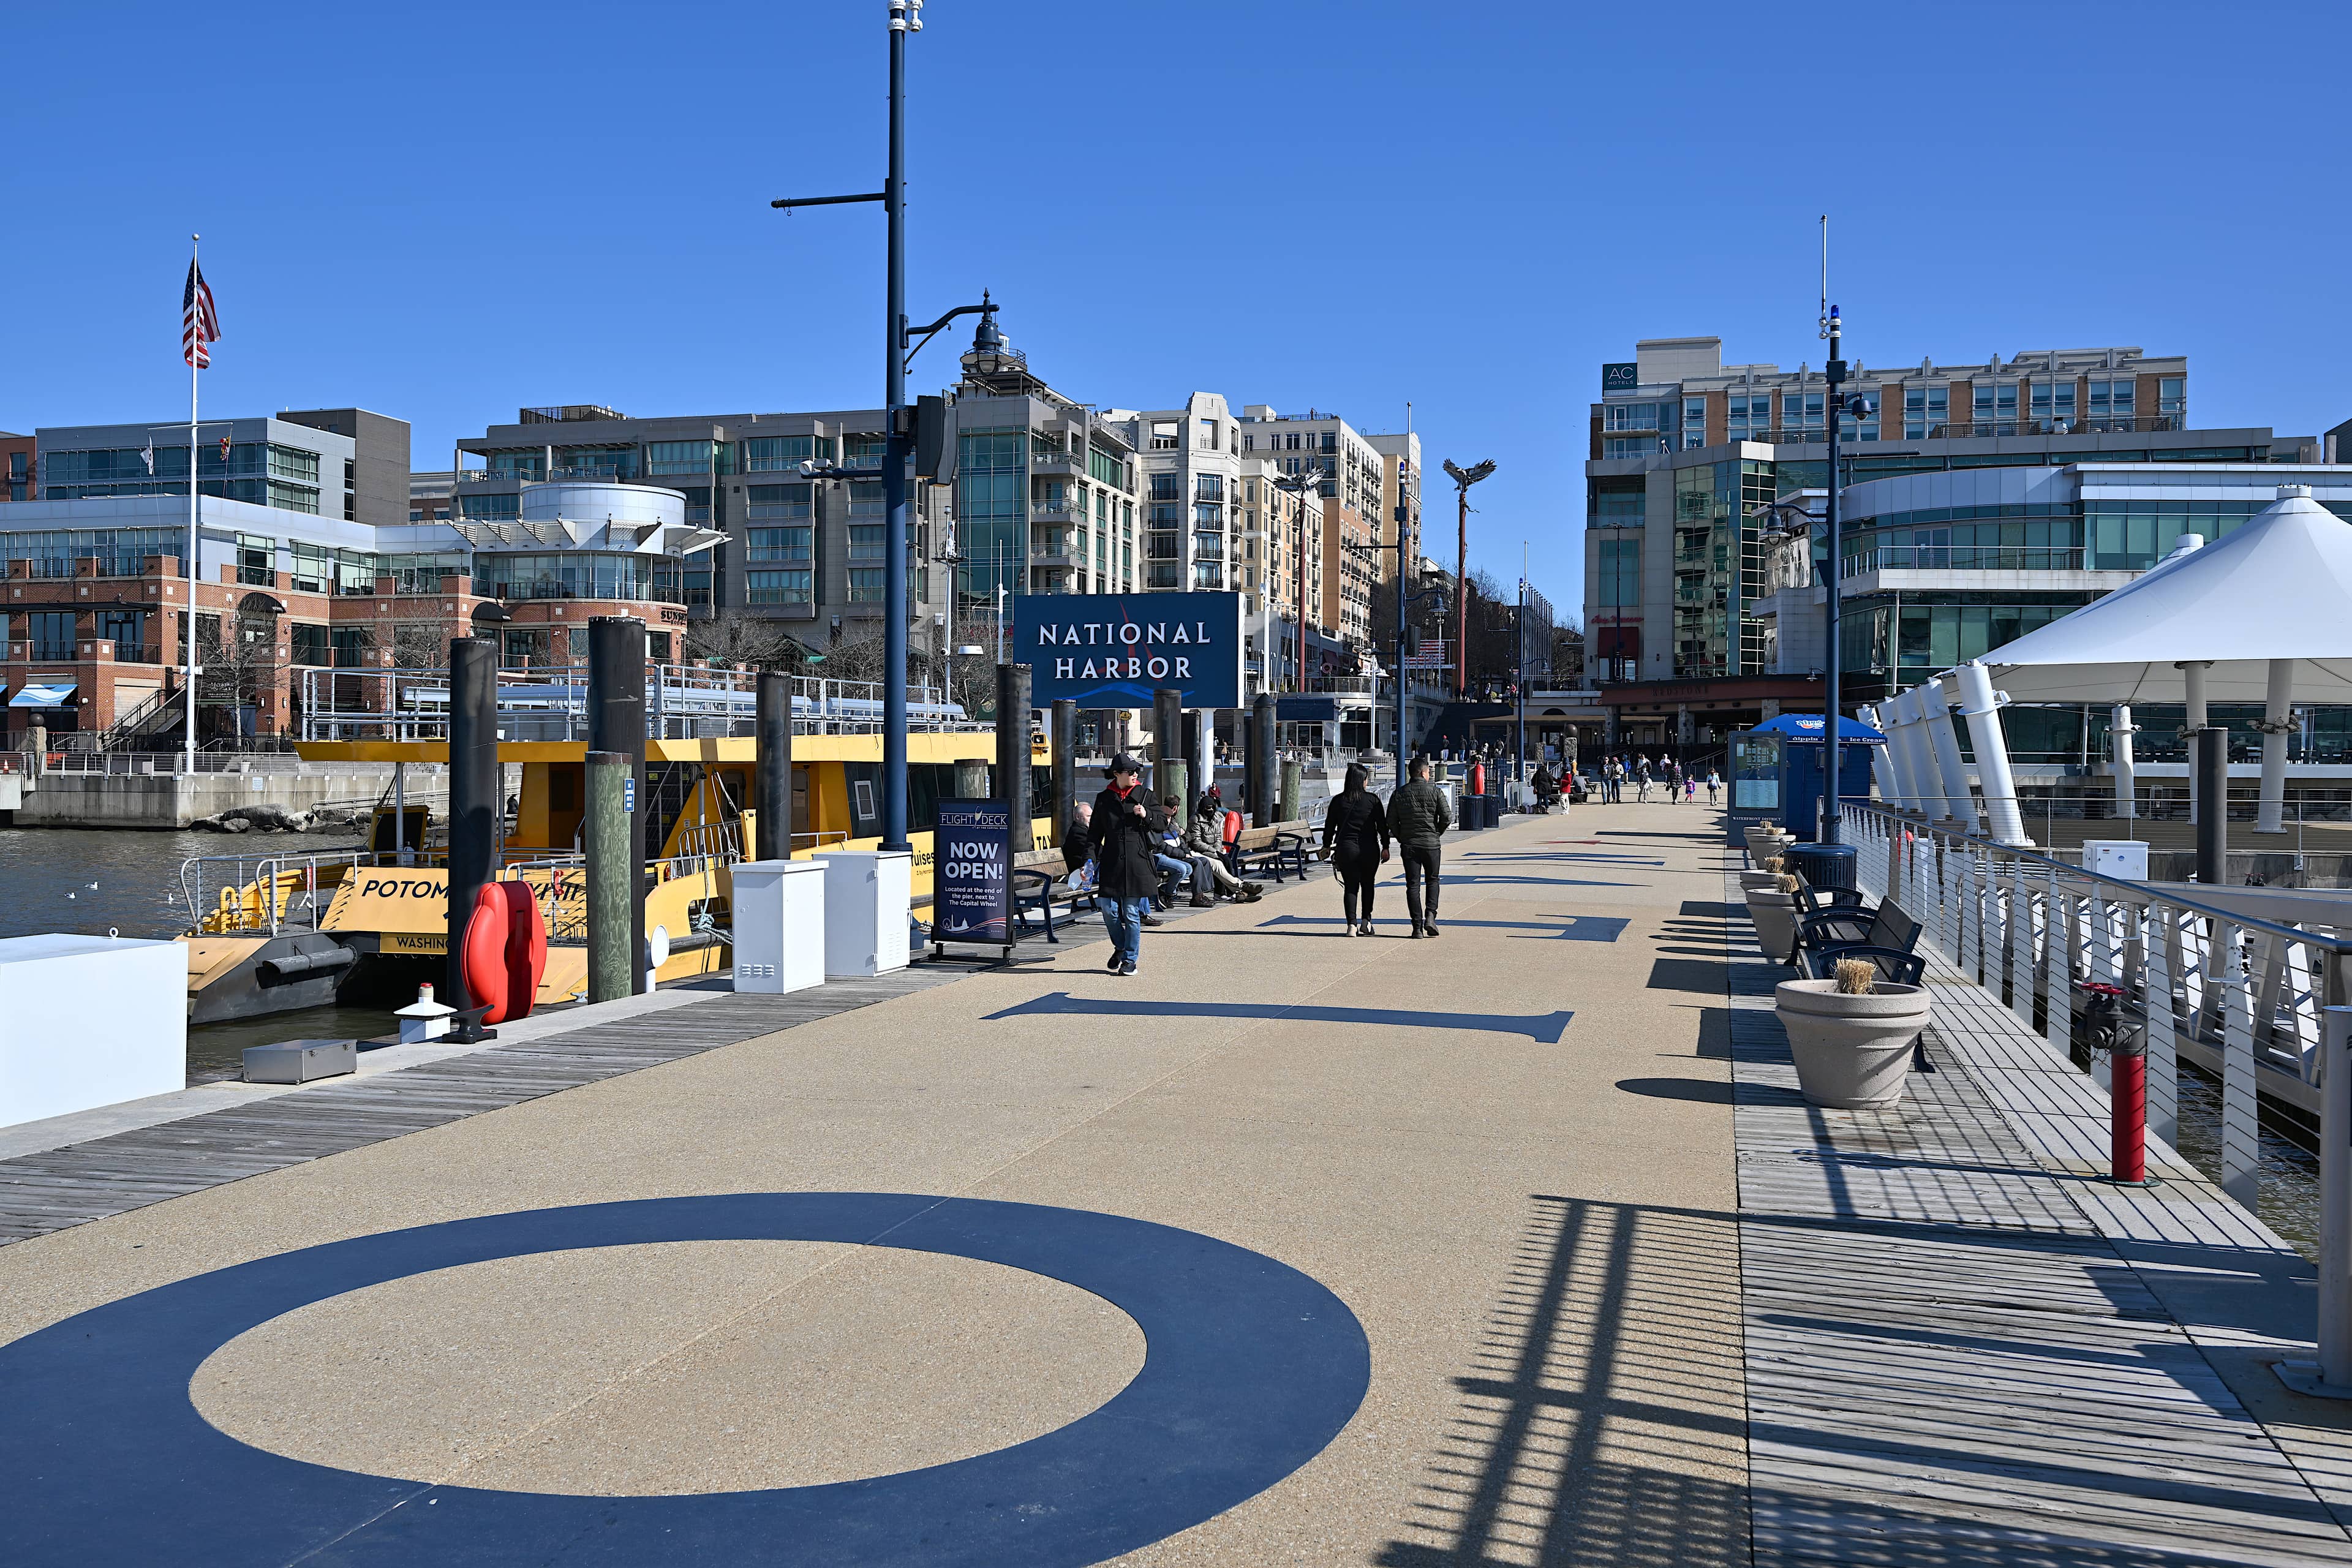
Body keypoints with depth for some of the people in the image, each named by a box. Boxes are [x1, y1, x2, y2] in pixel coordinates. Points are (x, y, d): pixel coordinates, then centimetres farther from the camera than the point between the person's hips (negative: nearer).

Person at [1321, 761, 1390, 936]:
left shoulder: (1338, 800, -1)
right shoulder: (1373, 799, -4)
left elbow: (1329, 825, 5)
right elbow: (1382, 825, -1)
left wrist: (1327, 846, 16)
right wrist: (1385, 847, 7)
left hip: (1345, 849, 0)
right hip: (1369, 850, 0)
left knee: (1351, 887, 6)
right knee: (1367, 885, 17)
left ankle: (1352, 923, -6)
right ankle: (1365, 921, 14)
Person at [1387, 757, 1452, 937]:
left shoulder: (1399, 793, 2)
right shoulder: (1435, 792, -5)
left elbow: (1391, 821, 2)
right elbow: (1447, 818, -7)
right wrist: (1437, 833, 10)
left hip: (1408, 846, 1)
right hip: (1431, 844, -1)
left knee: (1413, 885, 4)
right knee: (1432, 881, 16)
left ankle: (1417, 925, 0)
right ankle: (1430, 915, -3)